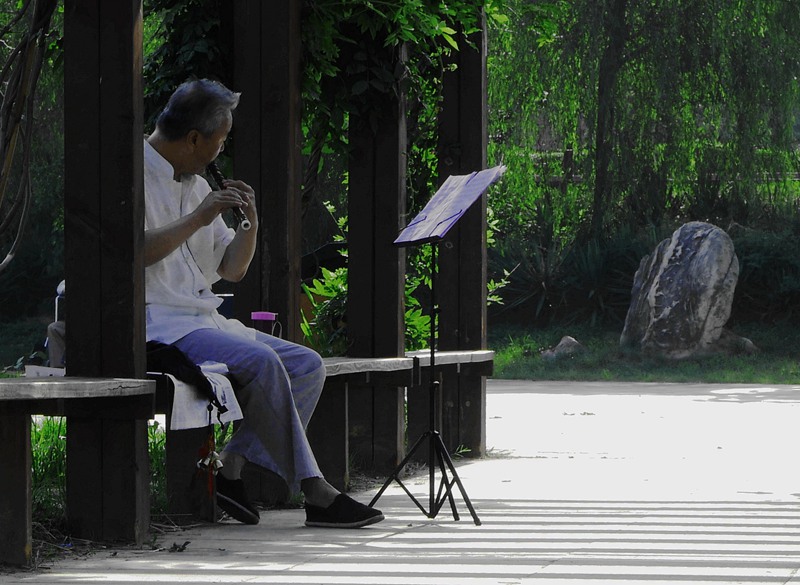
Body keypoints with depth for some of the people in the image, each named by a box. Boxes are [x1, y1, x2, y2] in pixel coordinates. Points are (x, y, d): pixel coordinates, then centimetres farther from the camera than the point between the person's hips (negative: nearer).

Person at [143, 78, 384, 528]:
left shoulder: (195, 185, 21)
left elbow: (232, 269, 22)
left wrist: (250, 224, 3)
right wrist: (198, 218, -19)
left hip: (204, 319, 9)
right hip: (156, 323, -9)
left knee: (307, 364, -5)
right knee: (261, 362, -29)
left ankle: (233, 468, -11)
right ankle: (315, 492, -26)